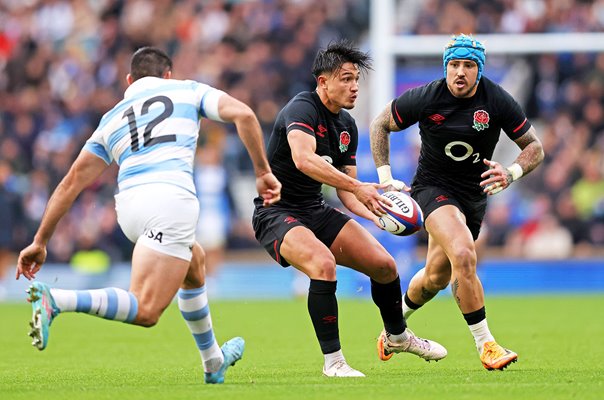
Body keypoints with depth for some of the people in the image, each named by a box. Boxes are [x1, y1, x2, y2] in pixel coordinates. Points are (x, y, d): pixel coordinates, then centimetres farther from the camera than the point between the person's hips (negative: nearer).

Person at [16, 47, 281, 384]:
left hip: (129, 203, 6)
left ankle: (213, 362, 42)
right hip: (171, 196, -6)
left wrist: (40, 241, 22)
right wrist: (263, 172, 10)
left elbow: (73, 180, 22)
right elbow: (243, 114, 4)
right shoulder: (187, 90, 21)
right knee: (145, 312, -14)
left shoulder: (112, 118, 28)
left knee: (195, 261, 34)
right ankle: (55, 300, -32)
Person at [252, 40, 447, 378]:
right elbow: (303, 160, -40)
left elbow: (346, 191, 11)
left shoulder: (347, 125, 7)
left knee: (385, 265, 3)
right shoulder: (302, 109, -19)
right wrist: (358, 187, -46)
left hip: (316, 211, 8)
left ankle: (397, 336, 32)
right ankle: (333, 361, -24)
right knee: (324, 263, -34)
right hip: (275, 213, -8)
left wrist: (375, 213, -10)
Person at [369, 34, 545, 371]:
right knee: (464, 255, -29)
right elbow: (380, 125, 1)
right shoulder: (425, 98, -15)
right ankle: (486, 345, -23)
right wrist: (385, 177, -7)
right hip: (433, 187, -4)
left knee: (437, 277, 14)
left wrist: (511, 174, -24)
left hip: (474, 195, 4)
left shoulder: (498, 101, -12)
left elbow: (535, 147, -5)